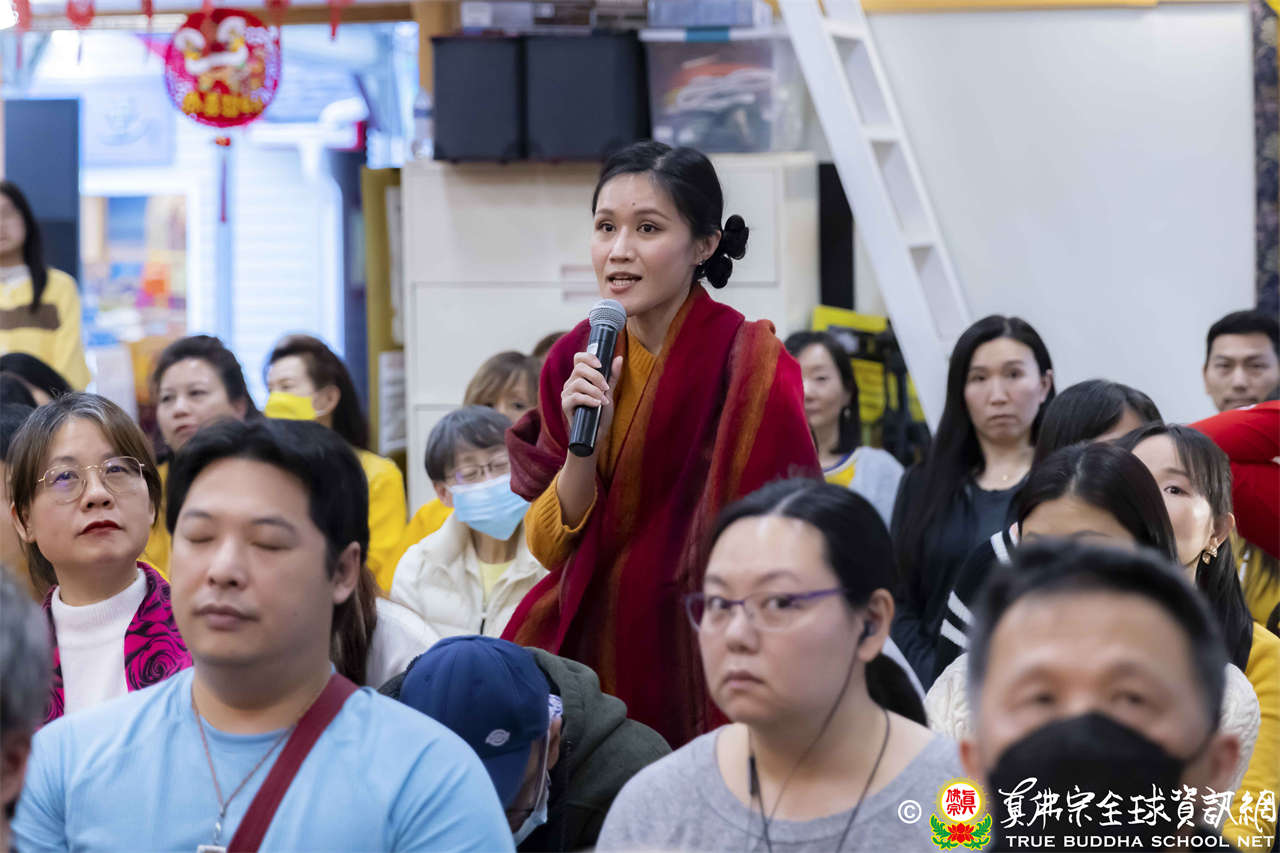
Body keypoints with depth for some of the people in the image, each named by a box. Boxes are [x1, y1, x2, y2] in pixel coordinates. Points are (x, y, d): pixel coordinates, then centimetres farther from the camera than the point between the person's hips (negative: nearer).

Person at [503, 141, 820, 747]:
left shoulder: (749, 362, -12)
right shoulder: (574, 362, 3)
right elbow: (547, 546, 0)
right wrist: (585, 441, -14)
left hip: (703, 660, -4)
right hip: (592, 650, 4)